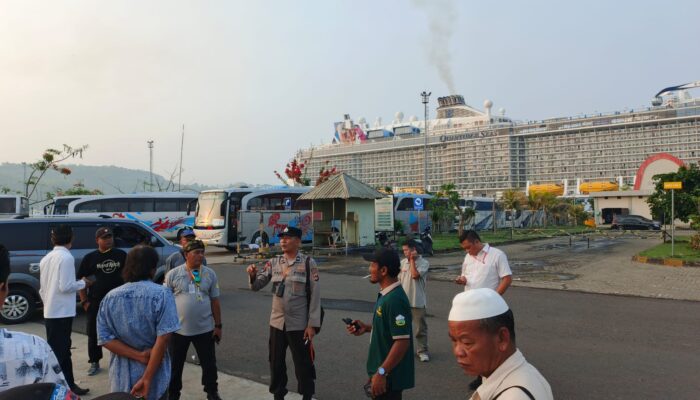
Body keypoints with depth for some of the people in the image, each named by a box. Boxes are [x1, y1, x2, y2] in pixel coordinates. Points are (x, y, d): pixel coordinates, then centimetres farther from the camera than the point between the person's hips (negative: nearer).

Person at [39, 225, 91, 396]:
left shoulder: (46, 258, 11)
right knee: (58, 351, -1)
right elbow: (65, 286, -20)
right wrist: (83, 283, -4)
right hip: (61, 312, -8)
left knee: (63, 349, 14)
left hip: (50, 312, 9)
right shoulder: (67, 257, -15)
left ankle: (69, 384, 22)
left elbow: (42, 288, 15)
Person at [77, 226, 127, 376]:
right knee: (94, 333, 7)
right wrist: (84, 301, -2)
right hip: (95, 302, 0)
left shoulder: (121, 255, 2)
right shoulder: (90, 258, 2)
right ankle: (94, 363, 21)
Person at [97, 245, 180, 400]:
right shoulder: (161, 294, -14)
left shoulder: (110, 297, -1)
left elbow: (104, 338, -5)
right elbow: (163, 339, -19)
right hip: (154, 378, -3)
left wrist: (139, 356, -10)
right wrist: (147, 378, -15)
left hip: (121, 378, 3)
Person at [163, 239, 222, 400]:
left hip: (205, 329, 1)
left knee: (209, 364, 12)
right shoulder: (173, 274, -5)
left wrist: (218, 325, 4)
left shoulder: (210, 274, 0)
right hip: (178, 329, -1)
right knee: (175, 365, 13)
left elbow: (215, 301, 5)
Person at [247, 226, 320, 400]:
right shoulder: (273, 263, 3)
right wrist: (253, 275, -20)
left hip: (299, 324, -4)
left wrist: (312, 324, -11)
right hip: (277, 322, 4)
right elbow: (257, 286, 3)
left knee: (303, 363, 9)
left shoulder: (308, 263, -9)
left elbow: (315, 295, -9)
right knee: (276, 362, 16)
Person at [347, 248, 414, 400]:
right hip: (384, 371, 9)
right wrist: (367, 328, 3)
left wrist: (381, 373, -24)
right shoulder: (386, 294, 6)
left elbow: (402, 341, -27)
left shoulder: (394, 300, -25)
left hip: (390, 375, -9)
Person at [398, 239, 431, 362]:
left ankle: (422, 351, 16)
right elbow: (398, 280, 10)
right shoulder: (402, 262, 5)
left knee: (420, 328, 3)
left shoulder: (423, 263, -10)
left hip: (417, 301, -5)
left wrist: (412, 260, -16)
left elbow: (415, 275, -25)